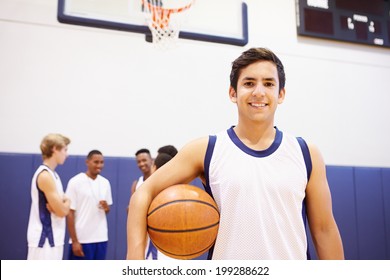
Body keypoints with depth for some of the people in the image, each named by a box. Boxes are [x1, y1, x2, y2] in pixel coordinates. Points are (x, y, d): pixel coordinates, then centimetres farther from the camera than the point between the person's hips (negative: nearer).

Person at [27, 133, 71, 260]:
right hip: (44, 239, -10)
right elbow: (62, 211, -20)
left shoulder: (52, 174, 13)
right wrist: (67, 202, 1)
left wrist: (62, 204, -9)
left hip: (52, 238, 10)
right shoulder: (45, 175, -17)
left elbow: (61, 207, 13)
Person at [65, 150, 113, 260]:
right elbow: (70, 213, -9)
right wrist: (74, 241, -13)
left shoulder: (105, 183, 7)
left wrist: (106, 208, -8)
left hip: (101, 238, 5)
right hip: (81, 239, -5)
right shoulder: (75, 182, -9)